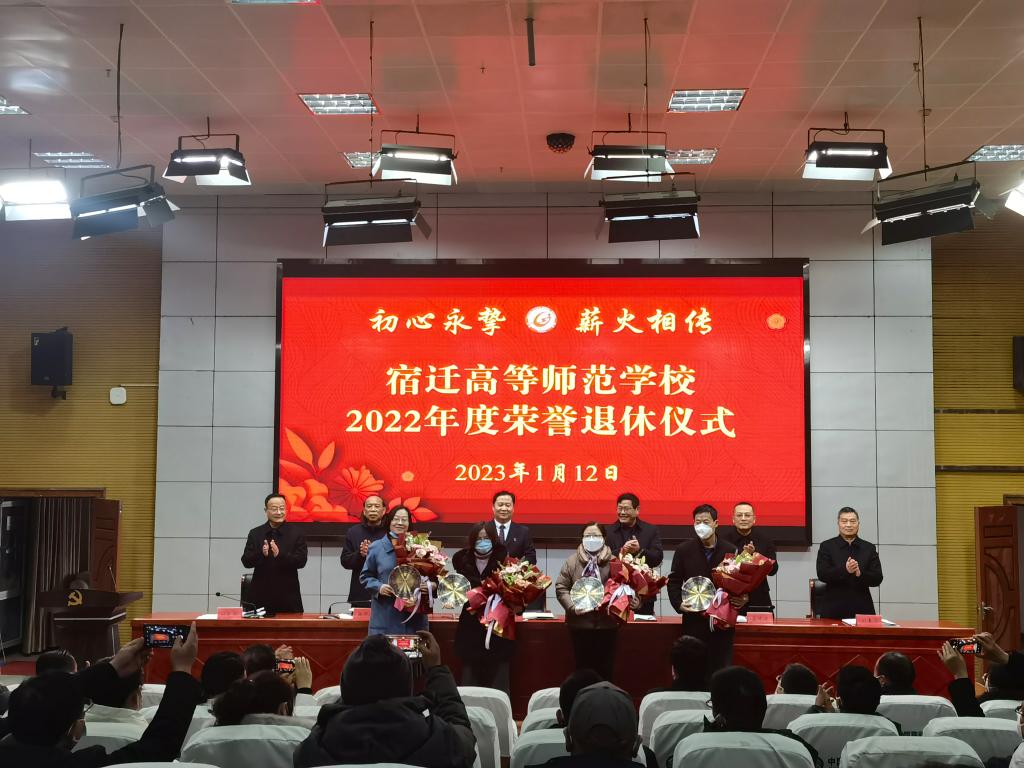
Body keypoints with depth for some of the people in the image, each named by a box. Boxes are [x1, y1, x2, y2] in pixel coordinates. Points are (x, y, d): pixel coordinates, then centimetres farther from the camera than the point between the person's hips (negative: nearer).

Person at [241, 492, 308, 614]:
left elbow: (301, 561, -4)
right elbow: (246, 561, 2)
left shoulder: (296, 532, 4)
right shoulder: (255, 533, 8)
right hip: (261, 596, 1)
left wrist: (280, 555, -21)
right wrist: (261, 554, -19)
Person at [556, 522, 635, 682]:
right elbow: (561, 587, 2)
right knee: (583, 666, 7)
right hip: (580, 623, 0)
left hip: (607, 623, 0)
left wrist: (631, 601, -15)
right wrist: (572, 606, -12)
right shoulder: (572, 561, 3)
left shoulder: (612, 561, 1)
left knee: (605, 668, 6)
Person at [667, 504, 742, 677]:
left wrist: (743, 598, -13)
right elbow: (674, 581, 7)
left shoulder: (730, 551, 2)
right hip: (693, 620, 0)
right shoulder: (684, 550, 4)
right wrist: (679, 604, -6)